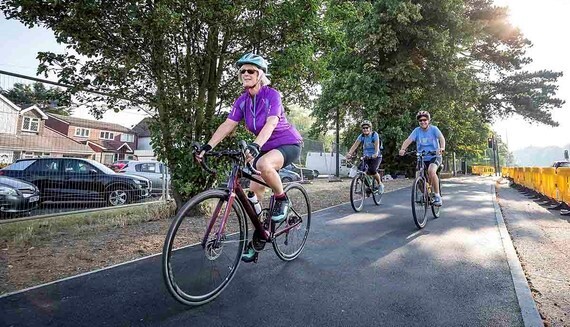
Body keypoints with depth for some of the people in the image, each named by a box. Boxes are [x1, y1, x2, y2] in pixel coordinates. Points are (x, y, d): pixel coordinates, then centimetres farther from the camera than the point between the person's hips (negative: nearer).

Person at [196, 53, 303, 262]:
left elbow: (271, 123, -33)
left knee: (264, 164, -39)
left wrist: (255, 146, -50)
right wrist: (208, 146, -23)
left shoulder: (272, 95, -17)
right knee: (254, 195, 2)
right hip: (266, 147, 7)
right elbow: (227, 125, -9)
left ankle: (282, 199, -12)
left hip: (288, 144, -6)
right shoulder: (242, 101, 0)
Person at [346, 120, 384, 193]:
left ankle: (380, 184, -1)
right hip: (366, 157, 4)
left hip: (376, 157, -4)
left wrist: (375, 154, -48)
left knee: (372, 170, -27)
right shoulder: (361, 136, -3)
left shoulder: (374, 134, -13)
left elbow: (377, 144, -28)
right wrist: (349, 153, -32)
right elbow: (355, 145, -15)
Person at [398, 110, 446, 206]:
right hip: (422, 158, 3)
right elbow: (408, 140, -16)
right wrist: (402, 149, -36)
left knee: (431, 171, -31)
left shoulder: (433, 129, -7)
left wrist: (442, 148, -44)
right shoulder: (417, 131, -2)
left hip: (434, 156, -3)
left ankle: (437, 196, -17)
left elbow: (441, 138, -23)